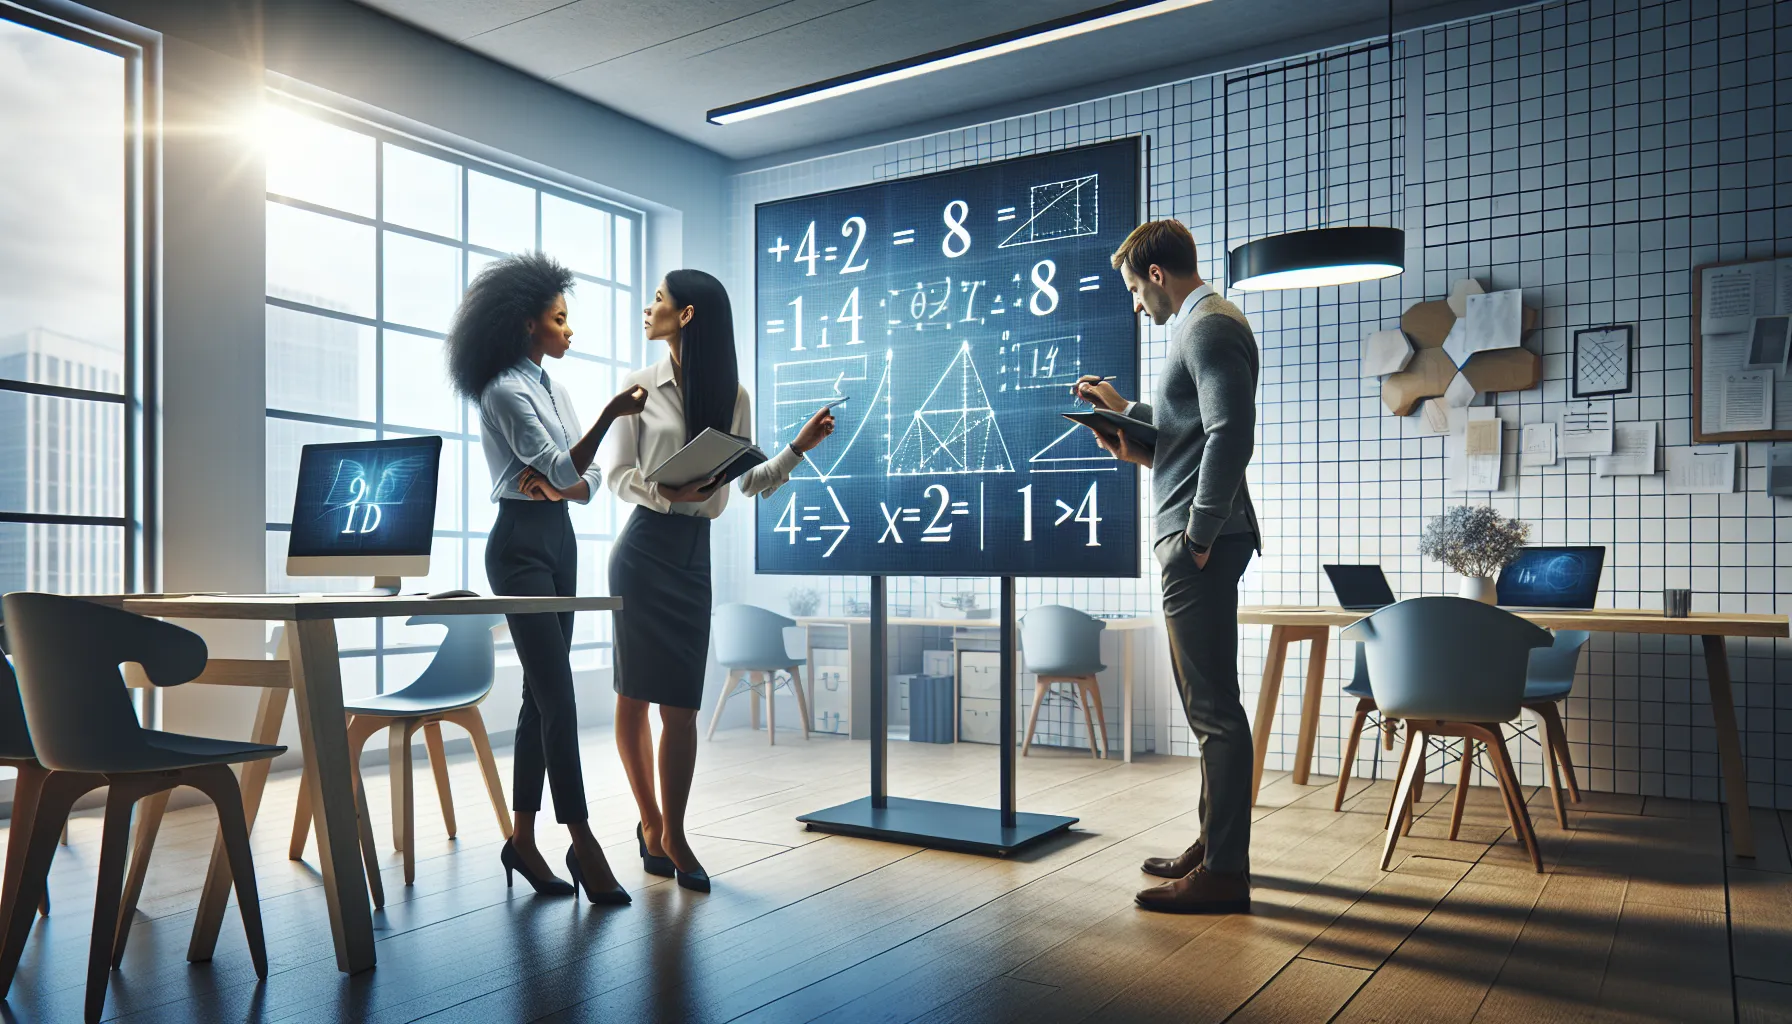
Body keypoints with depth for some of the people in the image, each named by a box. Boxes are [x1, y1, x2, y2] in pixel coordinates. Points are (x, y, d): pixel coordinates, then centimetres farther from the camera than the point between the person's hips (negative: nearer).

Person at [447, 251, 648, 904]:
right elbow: (561, 467, -18)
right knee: (558, 697, -9)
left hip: (559, 538, 9)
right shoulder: (505, 390, -10)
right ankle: (583, 844, -4)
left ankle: (523, 839, 15)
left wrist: (559, 483, -10)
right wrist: (611, 413, -23)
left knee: (541, 694, 8)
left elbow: (588, 477, 11)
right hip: (521, 544, -9)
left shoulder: (552, 387, 17)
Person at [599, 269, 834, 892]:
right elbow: (617, 475, -1)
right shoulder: (642, 387, 3)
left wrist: (800, 447, 0)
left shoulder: (732, 396, 7)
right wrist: (667, 492, -20)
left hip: (694, 553, 1)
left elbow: (748, 482, 10)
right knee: (635, 694, 3)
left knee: (681, 699, 0)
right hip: (644, 548, -1)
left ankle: (670, 833, 9)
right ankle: (652, 823, 17)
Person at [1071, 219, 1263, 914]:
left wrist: (1200, 533, -20)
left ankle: (1224, 873, 1)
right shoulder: (1202, 324, 22)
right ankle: (1217, 844, 28)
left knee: (1214, 706, -7)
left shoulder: (1210, 326, -11)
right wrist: (1125, 410, 29)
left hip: (1202, 546, -11)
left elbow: (1230, 435, -23)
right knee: (1208, 703, 16)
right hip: (1192, 543, 11)